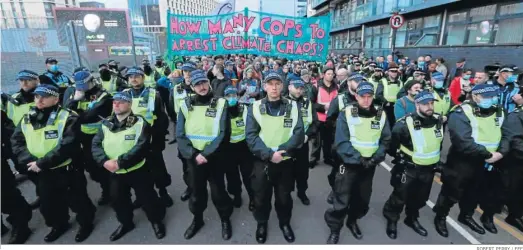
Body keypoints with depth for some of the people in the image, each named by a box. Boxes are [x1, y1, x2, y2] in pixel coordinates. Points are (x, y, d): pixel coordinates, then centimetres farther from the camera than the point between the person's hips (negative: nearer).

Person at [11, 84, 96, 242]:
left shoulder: (68, 118, -18)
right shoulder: (27, 119, 3)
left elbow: (67, 147, -26)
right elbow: (16, 142, 2)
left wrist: (41, 163, -25)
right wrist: (29, 160, -15)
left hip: (68, 171, -6)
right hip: (43, 174, 6)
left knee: (77, 201, 10)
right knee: (48, 202, 23)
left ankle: (86, 224, 35)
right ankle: (59, 225, 48)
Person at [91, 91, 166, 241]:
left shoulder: (140, 123, -14)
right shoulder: (106, 124, 3)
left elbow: (141, 147, -23)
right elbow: (96, 144, -2)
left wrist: (120, 162, -26)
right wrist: (104, 161, -20)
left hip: (138, 171, -5)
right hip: (114, 173, 5)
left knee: (147, 198, 7)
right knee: (117, 199, 21)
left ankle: (156, 220, 33)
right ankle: (125, 223, 46)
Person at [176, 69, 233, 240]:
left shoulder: (220, 104, -7)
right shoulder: (186, 105, 0)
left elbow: (223, 133, -12)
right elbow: (180, 135, -3)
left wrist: (206, 154, -19)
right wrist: (194, 155, -15)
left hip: (214, 158, -2)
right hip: (193, 158, 2)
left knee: (218, 191, 8)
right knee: (196, 191, 17)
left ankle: (225, 220, 34)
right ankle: (197, 219, 41)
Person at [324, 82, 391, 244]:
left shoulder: (381, 115, -1)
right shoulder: (346, 114, -12)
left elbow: (385, 140, 3)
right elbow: (341, 142, -16)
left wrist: (376, 157, -12)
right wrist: (358, 158, -22)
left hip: (370, 166, 4)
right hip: (349, 164, -4)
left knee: (363, 199, 19)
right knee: (342, 200, -2)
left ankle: (353, 221, 45)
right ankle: (334, 230, 20)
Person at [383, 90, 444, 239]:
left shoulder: (439, 121, -3)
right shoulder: (405, 124, -23)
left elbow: (438, 143, 16)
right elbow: (391, 144, -12)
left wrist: (435, 159, 16)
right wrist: (400, 158, -4)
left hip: (428, 170, 6)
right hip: (408, 169, -6)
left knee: (420, 198, 22)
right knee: (400, 198, 6)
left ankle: (412, 219, 46)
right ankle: (391, 221, 30)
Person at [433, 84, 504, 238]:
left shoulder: (498, 112, 3)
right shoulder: (462, 113, -21)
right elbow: (464, 142, -29)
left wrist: (500, 153, -9)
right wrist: (488, 155, -24)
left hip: (484, 164, 7)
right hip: (461, 163, -7)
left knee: (474, 193, 24)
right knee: (451, 193, 7)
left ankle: (466, 216, 47)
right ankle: (440, 217, 28)